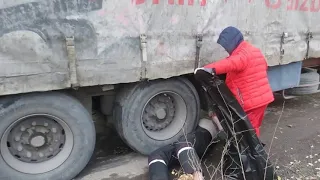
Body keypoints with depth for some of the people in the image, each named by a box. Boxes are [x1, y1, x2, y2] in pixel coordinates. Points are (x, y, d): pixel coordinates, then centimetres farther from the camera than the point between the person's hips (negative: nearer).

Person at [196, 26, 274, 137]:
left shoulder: (242, 55, -20)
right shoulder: (254, 51, 14)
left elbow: (231, 63, -43)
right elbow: (264, 66, 30)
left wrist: (212, 69, -58)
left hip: (252, 102, -10)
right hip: (262, 98, 10)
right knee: (252, 128, 23)